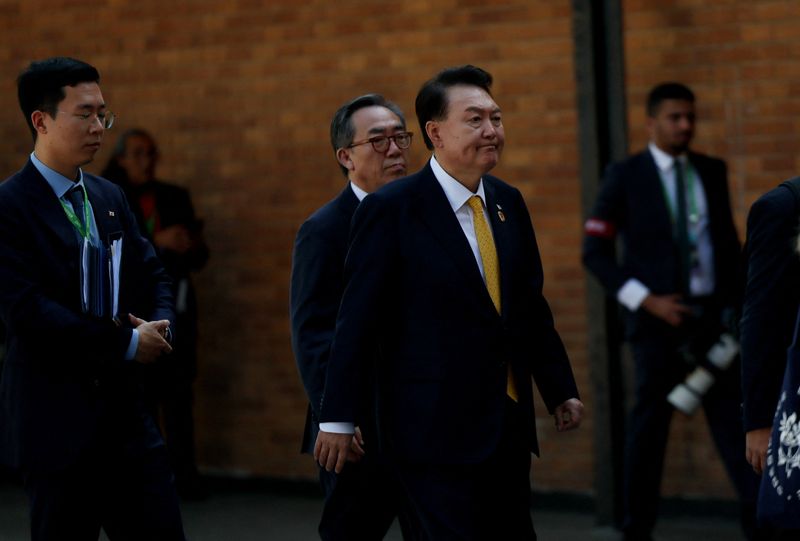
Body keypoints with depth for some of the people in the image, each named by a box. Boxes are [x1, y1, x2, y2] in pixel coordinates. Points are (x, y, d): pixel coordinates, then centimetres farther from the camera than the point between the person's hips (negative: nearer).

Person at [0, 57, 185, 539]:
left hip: (125, 409, 6)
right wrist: (127, 342, -16)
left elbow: (154, 276, 19)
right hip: (57, 421, -6)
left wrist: (160, 327, -4)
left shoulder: (110, 198, 13)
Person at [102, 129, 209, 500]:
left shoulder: (175, 197, 14)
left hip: (176, 306, 3)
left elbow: (199, 258, 14)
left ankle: (183, 475, 2)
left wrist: (192, 246, -10)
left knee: (178, 392, 0)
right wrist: (156, 242, -21)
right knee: (140, 392, -6)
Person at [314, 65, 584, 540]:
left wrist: (561, 390, 15)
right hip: (437, 430, -6)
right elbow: (358, 319, -9)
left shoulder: (508, 202, 10)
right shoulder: (390, 210, -10)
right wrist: (338, 420, -9)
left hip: (509, 425, 7)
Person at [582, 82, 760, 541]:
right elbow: (595, 252, -4)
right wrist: (648, 300, -12)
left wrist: (737, 302, 8)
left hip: (713, 313, 3)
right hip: (659, 315, -3)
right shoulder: (625, 176, -2)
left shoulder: (713, 171, 9)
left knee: (732, 410, -3)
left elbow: (729, 241, 16)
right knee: (651, 421, 3)